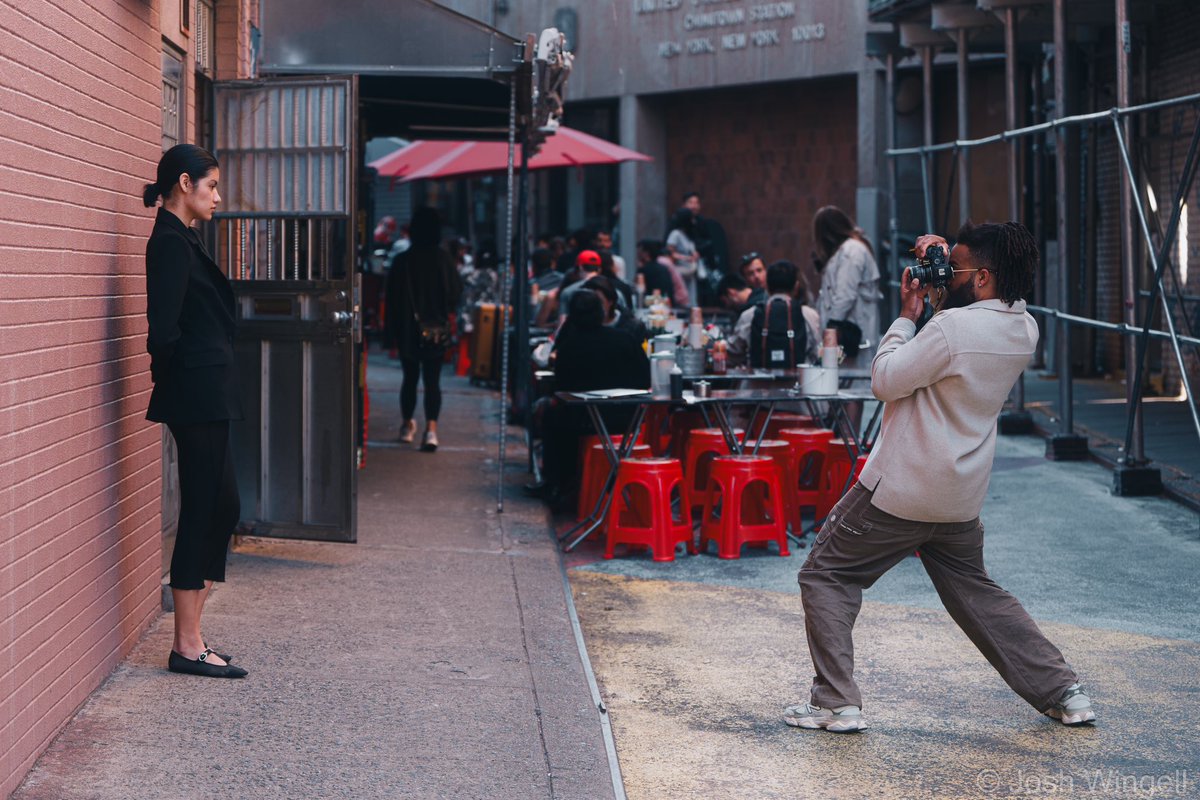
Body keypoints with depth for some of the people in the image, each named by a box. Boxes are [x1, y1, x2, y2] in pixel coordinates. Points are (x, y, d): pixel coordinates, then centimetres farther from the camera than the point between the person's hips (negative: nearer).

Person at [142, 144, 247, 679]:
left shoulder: (179, 240, 16)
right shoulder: (171, 243, -14)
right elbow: (164, 330, -21)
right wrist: (171, 380, -6)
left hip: (206, 396, 10)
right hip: (197, 395, -10)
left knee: (221, 508, 12)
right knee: (203, 510, -5)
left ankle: (190, 635, 18)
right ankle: (187, 647, 2)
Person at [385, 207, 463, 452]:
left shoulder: (402, 261, -7)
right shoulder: (444, 259, -6)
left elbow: (392, 297, -2)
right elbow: (456, 292, 1)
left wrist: (393, 328, 7)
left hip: (408, 330, 0)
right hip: (437, 330, 0)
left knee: (410, 377, 16)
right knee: (432, 380, 0)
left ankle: (407, 426, 27)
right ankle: (431, 429, -14)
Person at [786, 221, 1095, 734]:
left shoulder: (951, 328, -22)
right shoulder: (1024, 330, 2)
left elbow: (885, 381, -14)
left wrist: (907, 316, -5)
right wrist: (940, 262, 7)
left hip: (899, 490, -7)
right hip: (960, 499, 7)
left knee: (825, 576, 6)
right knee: (975, 594, 22)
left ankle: (836, 703, 0)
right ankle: (1063, 693, 19)